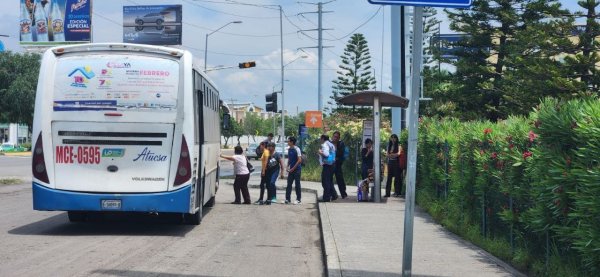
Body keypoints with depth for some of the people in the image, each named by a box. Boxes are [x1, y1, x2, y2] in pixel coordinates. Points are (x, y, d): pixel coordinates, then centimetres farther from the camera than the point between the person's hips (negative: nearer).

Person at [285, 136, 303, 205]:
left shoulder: (297, 149, -13)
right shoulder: (289, 149, 8)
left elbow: (299, 160, -15)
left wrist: (293, 168, -15)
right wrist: (288, 167, 6)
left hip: (297, 169, -7)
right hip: (291, 170, 7)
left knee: (297, 184, 0)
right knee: (289, 184, 6)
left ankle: (298, 200, 7)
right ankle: (288, 199, 10)